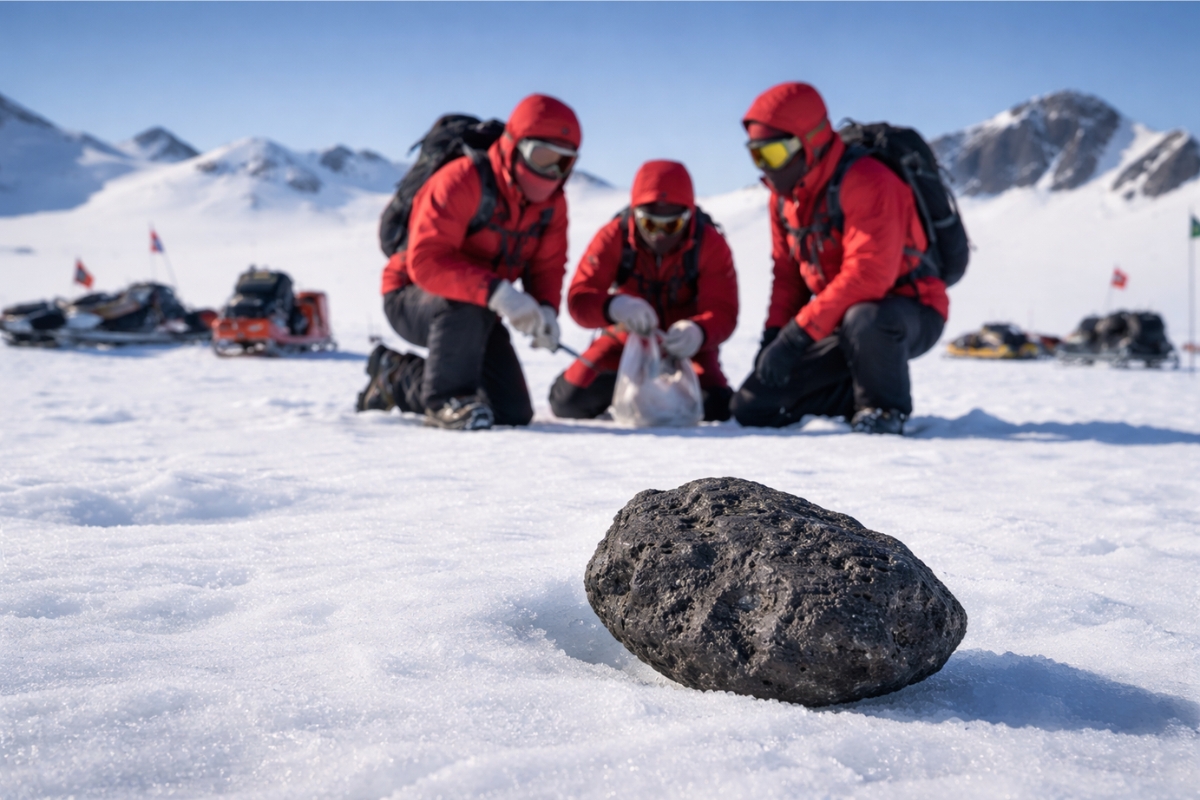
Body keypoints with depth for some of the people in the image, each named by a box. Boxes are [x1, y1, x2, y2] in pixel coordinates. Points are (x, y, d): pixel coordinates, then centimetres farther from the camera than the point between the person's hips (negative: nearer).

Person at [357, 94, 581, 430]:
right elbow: (425, 261, -34)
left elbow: (547, 266, -1)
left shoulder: (552, 202, -2)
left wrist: (546, 310, -24)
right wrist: (496, 292, -45)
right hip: (413, 298, -7)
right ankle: (446, 398, -21)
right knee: (468, 305, -41)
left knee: (514, 413, 1)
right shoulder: (461, 181, -25)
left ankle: (399, 377, 20)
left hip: (477, 310, 7)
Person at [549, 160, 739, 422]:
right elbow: (579, 297, -27)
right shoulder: (613, 236, -18)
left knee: (718, 410, -24)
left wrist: (698, 332, -51)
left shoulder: (710, 243, -18)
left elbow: (723, 312, -25)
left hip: (683, 344, -1)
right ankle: (620, 386, 18)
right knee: (569, 402, -15)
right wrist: (613, 307, -52)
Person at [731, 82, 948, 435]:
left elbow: (868, 276, -32)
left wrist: (797, 336, -32)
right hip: (842, 318, 7)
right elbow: (787, 275, 8)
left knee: (864, 320, -44)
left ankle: (885, 408, -13)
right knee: (752, 407, -2)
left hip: (909, 313, -7)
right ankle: (857, 401, 14)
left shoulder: (865, 181, -23)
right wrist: (773, 337, -7)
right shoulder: (784, 195, 3)